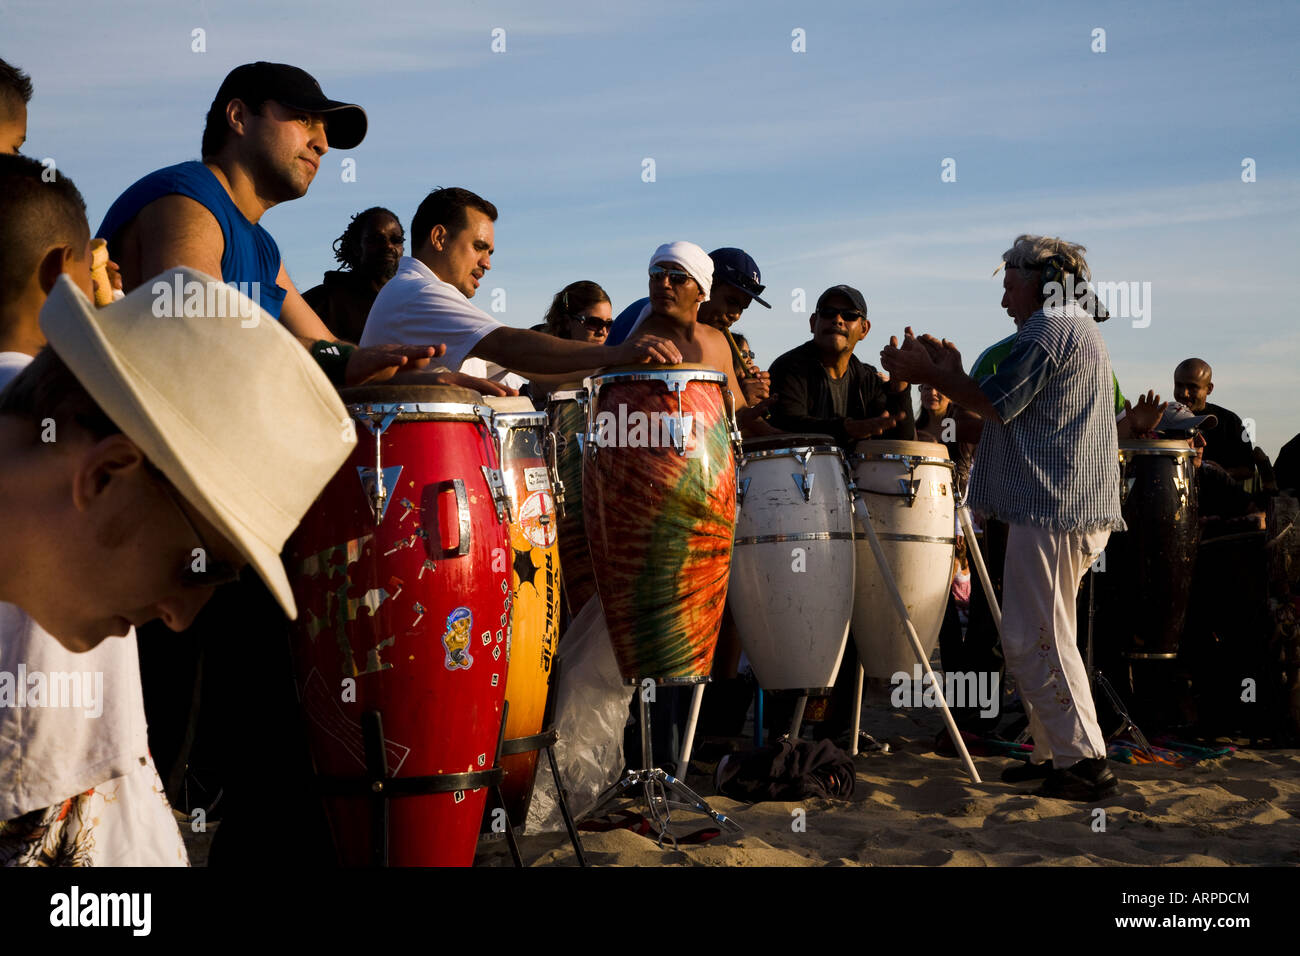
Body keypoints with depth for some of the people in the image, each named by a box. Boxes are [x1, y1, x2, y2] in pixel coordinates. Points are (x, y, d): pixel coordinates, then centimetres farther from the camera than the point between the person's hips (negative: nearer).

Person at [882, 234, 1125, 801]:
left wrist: (928, 372, -2)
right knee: (1045, 638, 15)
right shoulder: (1080, 329, 23)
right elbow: (1012, 405, 20)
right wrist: (951, 374, 14)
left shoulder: (1049, 331, -11)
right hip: (1078, 511, 11)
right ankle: (1055, 754, 21)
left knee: (1033, 639, -8)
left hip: (1050, 509, -11)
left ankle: (1084, 762, -5)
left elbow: (994, 406, -12)